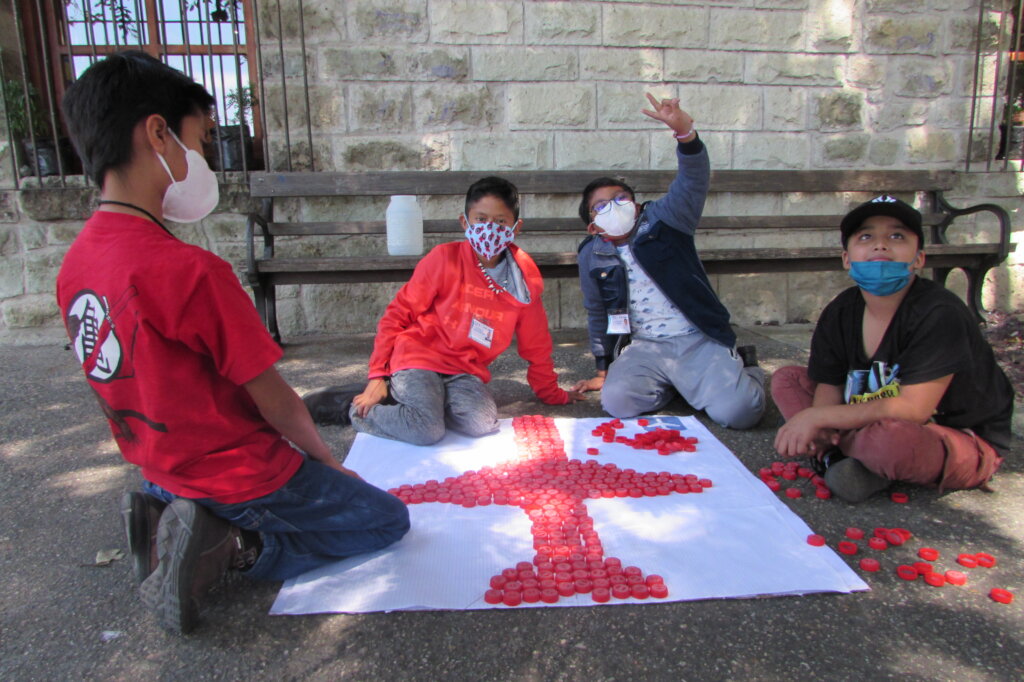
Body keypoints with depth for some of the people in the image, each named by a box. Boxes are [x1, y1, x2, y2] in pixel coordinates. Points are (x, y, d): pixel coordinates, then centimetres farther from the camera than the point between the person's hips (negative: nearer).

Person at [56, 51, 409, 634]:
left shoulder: (74, 264, -3)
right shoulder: (190, 270, -29)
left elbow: (157, 387, 7)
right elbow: (276, 402, -20)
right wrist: (328, 460, 0)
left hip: (165, 470, 8)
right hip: (246, 477, -7)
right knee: (388, 520, 13)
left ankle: (167, 517, 9)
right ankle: (237, 547, -4)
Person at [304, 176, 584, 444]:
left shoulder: (524, 277, 0)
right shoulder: (445, 258, -9)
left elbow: (535, 345, 10)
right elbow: (398, 314, -5)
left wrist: (553, 394, 17)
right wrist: (378, 376, -8)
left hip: (466, 372, 4)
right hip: (420, 355, -4)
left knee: (483, 424, -24)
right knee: (427, 431, -28)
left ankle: (407, 396, -3)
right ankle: (358, 407, 0)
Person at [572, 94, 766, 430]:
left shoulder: (663, 220, 0)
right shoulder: (592, 257, 7)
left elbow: (694, 180, -19)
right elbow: (597, 315, 17)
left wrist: (684, 132, -38)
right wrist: (604, 369, 18)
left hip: (697, 340, -2)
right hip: (643, 348, 3)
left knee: (738, 411, -21)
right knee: (616, 402, -25)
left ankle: (743, 368, 17)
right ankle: (673, 385, 9)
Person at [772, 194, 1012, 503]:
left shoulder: (940, 314, -24)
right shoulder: (839, 314, -4)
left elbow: (913, 409, -30)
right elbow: (828, 388, -5)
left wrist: (817, 417, -30)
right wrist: (818, 433, -28)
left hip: (968, 444, -7)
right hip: (875, 423, 7)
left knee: (890, 438, -41)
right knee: (786, 378, 0)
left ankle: (841, 448, -7)